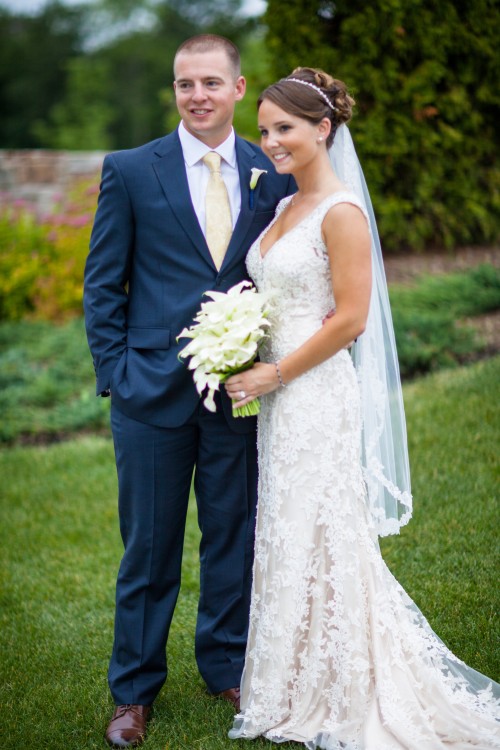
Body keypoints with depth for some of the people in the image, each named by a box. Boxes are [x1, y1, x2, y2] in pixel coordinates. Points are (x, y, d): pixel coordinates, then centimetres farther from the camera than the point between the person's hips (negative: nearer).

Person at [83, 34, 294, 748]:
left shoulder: (274, 175, 5)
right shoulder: (131, 171, -1)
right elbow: (102, 285, 1)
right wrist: (115, 374, -5)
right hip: (154, 391, -2)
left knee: (234, 537, 13)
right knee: (149, 547, 7)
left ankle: (227, 667, 31)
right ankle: (134, 689, 22)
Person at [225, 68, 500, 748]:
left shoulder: (341, 211, -13)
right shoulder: (286, 207, 13)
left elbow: (351, 317, -18)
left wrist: (272, 375, -14)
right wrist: (252, 369, 6)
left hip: (316, 394, -8)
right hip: (278, 393, 8)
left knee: (315, 539, 0)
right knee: (287, 536, 13)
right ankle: (298, 688, 25)